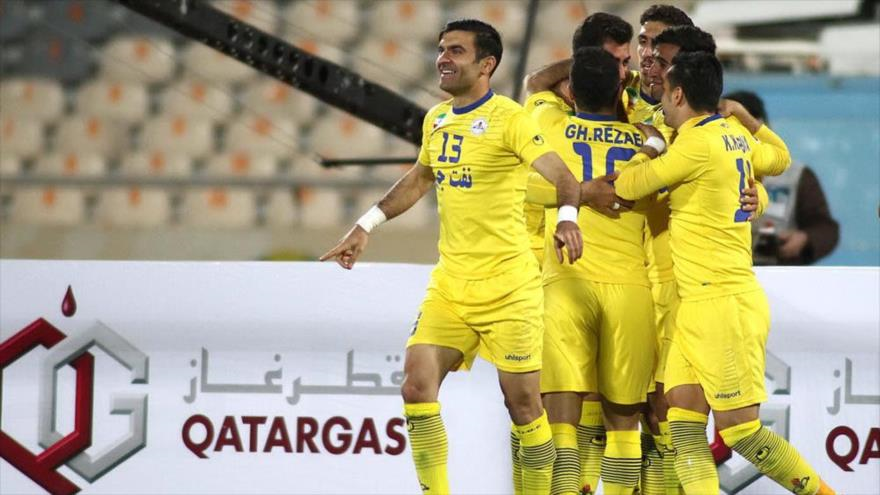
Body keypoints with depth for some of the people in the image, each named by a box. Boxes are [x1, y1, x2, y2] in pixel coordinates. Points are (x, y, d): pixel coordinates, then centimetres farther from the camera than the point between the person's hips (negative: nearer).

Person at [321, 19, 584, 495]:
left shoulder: (509, 119, -11)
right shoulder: (436, 120, 10)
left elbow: (562, 176, -23)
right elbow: (418, 180, 29)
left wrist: (567, 216, -43)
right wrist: (365, 227, 27)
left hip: (507, 289, -6)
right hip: (449, 284, 6)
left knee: (522, 403, -3)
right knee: (416, 387, -6)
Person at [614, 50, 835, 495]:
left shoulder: (698, 144, -17)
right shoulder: (735, 137, 11)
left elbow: (628, 186, -10)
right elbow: (779, 157, 33)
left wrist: (652, 144, 7)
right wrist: (741, 114, 34)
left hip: (724, 306, -10)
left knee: (740, 429, -6)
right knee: (682, 420, 2)